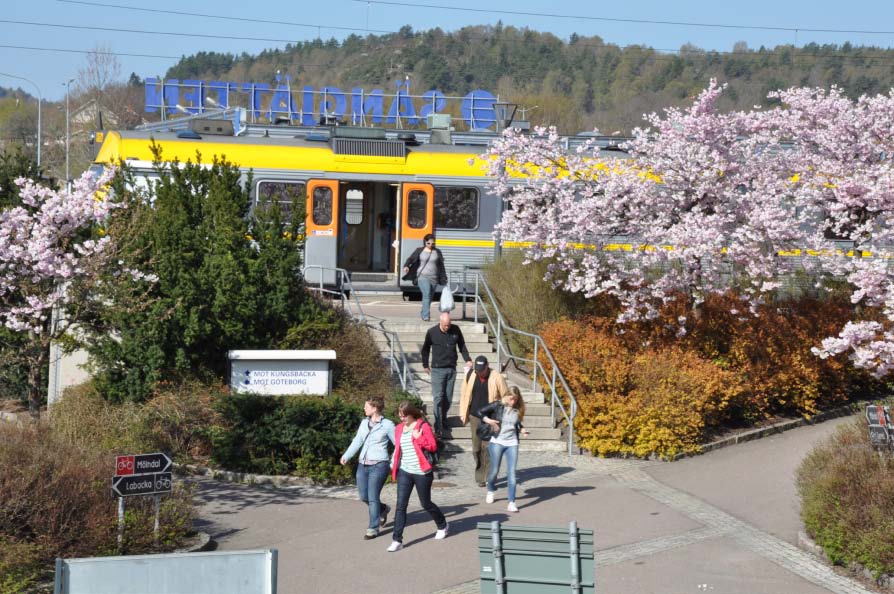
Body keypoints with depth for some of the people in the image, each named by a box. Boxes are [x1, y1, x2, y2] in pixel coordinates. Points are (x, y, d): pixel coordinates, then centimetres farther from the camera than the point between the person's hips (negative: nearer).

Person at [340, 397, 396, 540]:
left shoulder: (387, 425, -6)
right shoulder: (364, 422, 11)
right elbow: (357, 441, 10)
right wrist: (346, 455, -1)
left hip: (378, 465, -6)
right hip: (363, 465, 6)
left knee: (373, 497, -7)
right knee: (363, 497, 8)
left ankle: (373, 528, 4)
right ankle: (382, 509, 36)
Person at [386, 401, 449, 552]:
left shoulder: (423, 426, -7)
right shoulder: (399, 428, 8)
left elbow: (433, 446, -9)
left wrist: (418, 438, -21)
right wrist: (393, 465, 10)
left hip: (421, 472, -4)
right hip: (404, 472, 4)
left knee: (426, 504, 10)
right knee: (401, 505, -6)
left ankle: (442, 526, 38)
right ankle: (397, 540, -7)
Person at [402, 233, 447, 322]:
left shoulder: (437, 252, 10)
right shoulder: (419, 251, 4)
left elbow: (441, 266, 13)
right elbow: (411, 259, -6)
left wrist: (444, 279, 12)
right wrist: (406, 266, -27)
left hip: (434, 278, 3)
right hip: (423, 277, -3)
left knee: (429, 297, 6)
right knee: (426, 294, -21)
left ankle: (424, 315, 22)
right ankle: (426, 316, -25)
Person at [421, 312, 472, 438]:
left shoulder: (456, 330, 0)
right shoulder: (432, 332, -6)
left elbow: (462, 346, 12)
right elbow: (425, 349, 8)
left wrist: (467, 359, 0)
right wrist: (425, 365, 9)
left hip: (451, 369, 3)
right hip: (437, 370, -3)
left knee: (448, 398, 7)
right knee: (438, 398, -10)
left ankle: (443, 421, 24)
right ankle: (438, 428, -13)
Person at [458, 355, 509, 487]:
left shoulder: (496, 377, -8)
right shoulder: (470, 376, 2)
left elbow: (506, 397, -2)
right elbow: (464, 395, 11)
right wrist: (463, 414, 10)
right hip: (475, 416, 3)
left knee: (488, 447, -8)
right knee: (477, 448, 6)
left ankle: (489, 477, -1)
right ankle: (480, 477, 18)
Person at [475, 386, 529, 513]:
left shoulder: (518, 410, 3)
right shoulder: (497, 406, -7)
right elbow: (480, 413, -3)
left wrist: (522, 430, -3)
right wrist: (489, 421, -18)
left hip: (512, 443, 2)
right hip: (497, 442, -2)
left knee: (511, 472, -5)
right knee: (494, 470, 7)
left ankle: (511, 502, -4)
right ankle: (490, 491, 38)